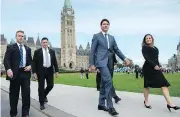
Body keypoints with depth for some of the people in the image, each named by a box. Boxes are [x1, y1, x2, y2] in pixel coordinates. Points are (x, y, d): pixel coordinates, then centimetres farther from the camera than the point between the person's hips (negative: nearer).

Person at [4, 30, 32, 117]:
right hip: (15, 73, -3)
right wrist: (8, 69, -21)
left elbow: (30, 60, 20)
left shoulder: (28, 49, 15)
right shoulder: (10, 47, 4)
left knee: (26, 93, 0)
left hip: (25, 73, 3)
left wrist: (30, 66, -1)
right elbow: (6, 59, -5)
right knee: (14, 94, 7)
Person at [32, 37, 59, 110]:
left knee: (50, 85, 2)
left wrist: (56, 71, 4)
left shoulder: (52, 51, 9)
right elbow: (34, 62, -3)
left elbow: (55, 61, 10)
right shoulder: (37, 51, -1)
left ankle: (44, 95, 33)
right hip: (41, 71, -3)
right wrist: (34, 72, -10)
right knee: (41, 87, 1)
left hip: (49, 71, 3)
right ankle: (41, 103, 13)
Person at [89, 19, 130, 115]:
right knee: (108, 81, -19)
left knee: (104, 84, 10)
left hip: (109, 63, 6)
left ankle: (101, 104, 20)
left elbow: (116, 50, 17)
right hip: (101, 62, -6)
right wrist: (92, 64, -7)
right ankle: (110, 106, -14)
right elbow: (92, 51, -1)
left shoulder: (111, 37, 19)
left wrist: (124, 58, 4)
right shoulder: (96, 36, 3)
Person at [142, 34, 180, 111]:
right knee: (147, 85, 2)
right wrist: (154, 65, -20)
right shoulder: (144, 47, 2)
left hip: (156, 67, 6)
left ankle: (169, 103, -14)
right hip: (148, 67, -6)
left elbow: (156, 58, 22)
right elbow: (146, 58, -11)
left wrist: (158, 66, 7)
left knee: (164, 84, -7)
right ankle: (146, 101, 17)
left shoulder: (155, 48, 22)